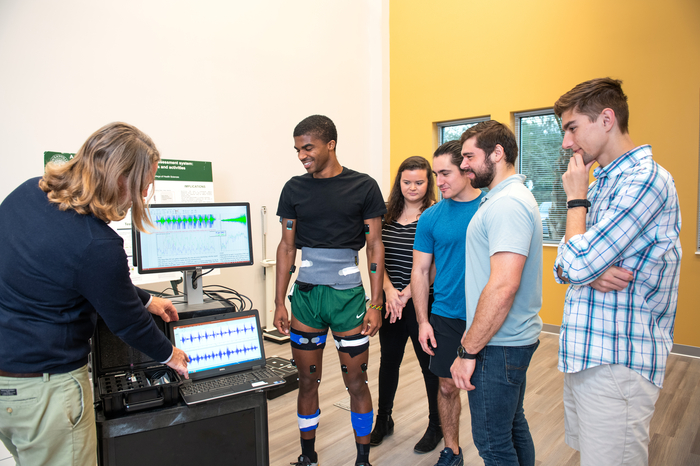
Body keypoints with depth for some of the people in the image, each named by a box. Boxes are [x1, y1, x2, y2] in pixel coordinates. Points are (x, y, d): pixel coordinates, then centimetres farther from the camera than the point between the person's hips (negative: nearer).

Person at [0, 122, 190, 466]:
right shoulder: (97, 245, -29)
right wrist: (168, 354, 6)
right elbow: (125, 320, -13)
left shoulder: (29, 192, -3)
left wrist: (145, 300, 17)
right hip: (42, 388, -8)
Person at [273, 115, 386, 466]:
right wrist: (279, 302, 3)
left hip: (348, 296, -2)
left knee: (356, 382, 8)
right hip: (305, 295, 2)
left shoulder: (363, 187, -3)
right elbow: (287, 246, 7)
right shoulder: (294, 189, 4)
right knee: (307, 381, 12)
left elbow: (374, 246, -1)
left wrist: (375, 304, -5)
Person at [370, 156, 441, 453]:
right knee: (388, 361, 16)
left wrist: (407, 294, -15)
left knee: (429, 363, 9)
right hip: (390, 302, 5)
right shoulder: (388, 214, 6)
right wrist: (389, 290, -8)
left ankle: (436, 426, 30)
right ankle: (383, 420, 36)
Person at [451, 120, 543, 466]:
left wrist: (467, 351, -22)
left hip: (498, 345, -10)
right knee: (513, 426, 23)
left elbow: (503, 286, -28)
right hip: (514, 337, 10)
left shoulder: (506, 204, -20)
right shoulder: (508, 198, 14)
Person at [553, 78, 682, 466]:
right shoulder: (603, 183, 14)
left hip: (617, 366, -9)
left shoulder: (645, 179, -16)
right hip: (583, 358, 9)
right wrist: (590, 269, -13)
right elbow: (564, 266, 11)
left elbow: (578, 265, -23)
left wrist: (576, 198, -8)